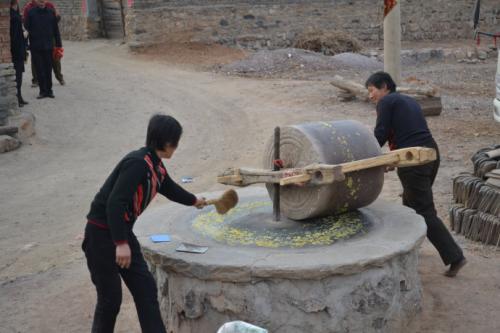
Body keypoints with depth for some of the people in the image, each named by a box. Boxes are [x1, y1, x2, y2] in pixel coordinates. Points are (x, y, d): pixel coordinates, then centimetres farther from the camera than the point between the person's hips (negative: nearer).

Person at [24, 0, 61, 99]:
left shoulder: (51, 12, 4)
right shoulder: (31, 12, 0)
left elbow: (55, 29, 7)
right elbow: (26, 28, 0)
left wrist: (59, 45, 5)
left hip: (48, 46, 1)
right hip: (35, 47, -1)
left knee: (48, 69, 6)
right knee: (39, 69, 3)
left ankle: (49, 90, 15)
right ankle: (43, 91, 10)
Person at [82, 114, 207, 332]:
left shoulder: (156, 167, 6)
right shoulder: (138, 163, -23)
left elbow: (170, 188, 28)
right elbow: (115, 203, -28)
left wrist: (194, 201, 45)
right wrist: (121, 243, -30)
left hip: (123, 232, 9)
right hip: (101, 234, -9)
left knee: (145, 288, 7)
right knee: (111, 297, -2)